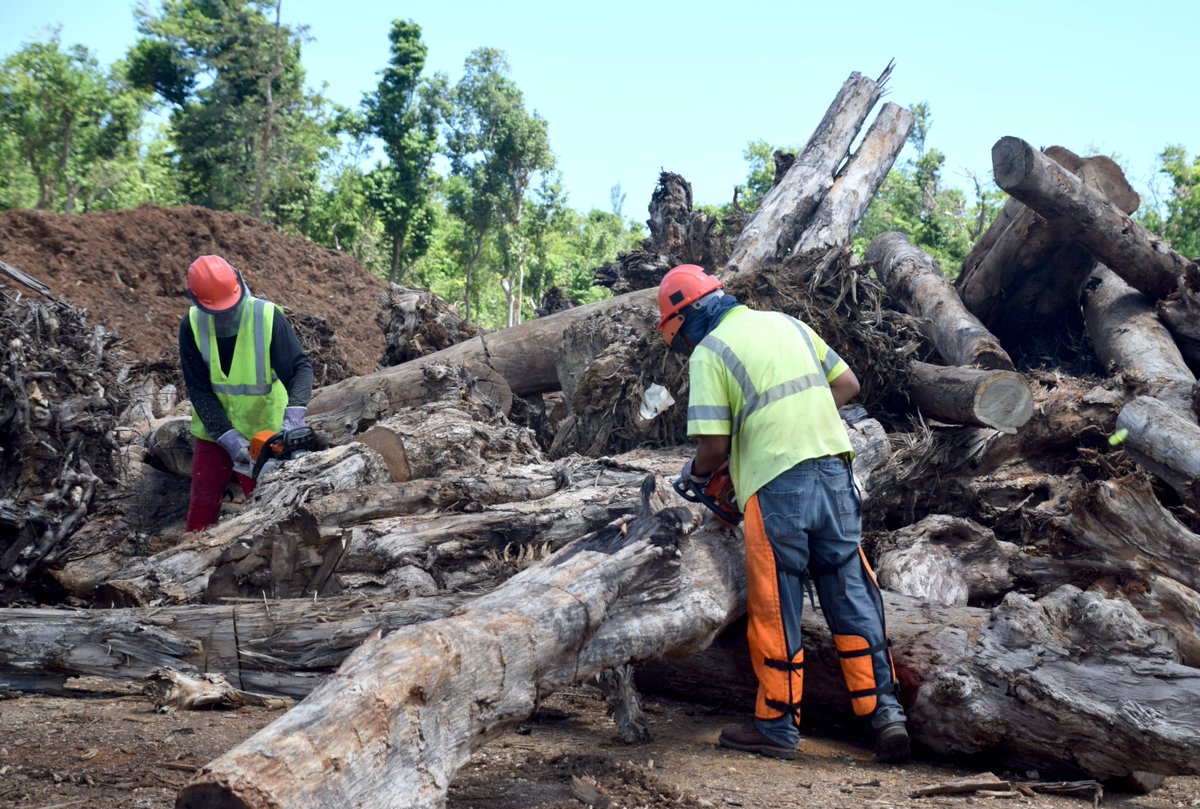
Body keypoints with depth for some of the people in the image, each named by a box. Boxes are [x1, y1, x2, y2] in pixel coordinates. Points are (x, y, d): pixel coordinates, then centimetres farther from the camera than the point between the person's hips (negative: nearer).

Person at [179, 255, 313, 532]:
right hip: (214, 432, 2)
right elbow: (199, 391, -14)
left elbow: (300, 367, -20)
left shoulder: (268, 317, -21)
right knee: (202, 503, 9)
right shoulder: (192, 326, -15)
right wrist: (228, 438, -23)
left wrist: (294, 413, -38)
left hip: (264, 431, -2)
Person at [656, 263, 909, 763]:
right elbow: (847, 384, 20)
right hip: (834, 472, 6)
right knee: (853, 597, 10)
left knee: (776, 609, 5)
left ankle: (778, 726, 14)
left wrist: (695, 473, 11)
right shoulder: (787, 324, 16)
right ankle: (885, 712, 8)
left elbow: (714, 446, -9)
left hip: (777, 487, -6)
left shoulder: (708, 352, -3)